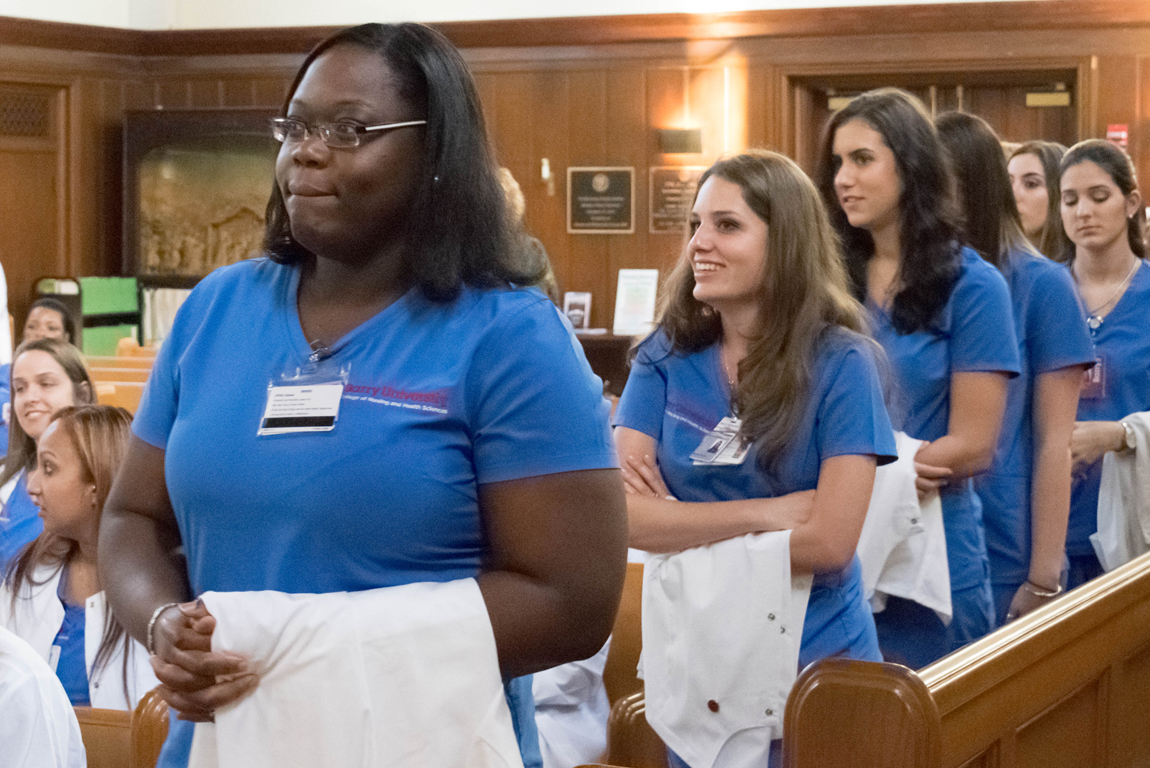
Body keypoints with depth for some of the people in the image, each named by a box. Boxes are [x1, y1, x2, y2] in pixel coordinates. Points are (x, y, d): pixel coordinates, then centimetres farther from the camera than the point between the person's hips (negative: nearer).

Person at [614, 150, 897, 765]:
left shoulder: (840, 362, -11)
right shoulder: (666, 356, -2)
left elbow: (831, 541, -18)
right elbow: (624, 516, -12)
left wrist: (684, 524, -12)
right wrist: (769, 512, -18)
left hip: (815, 659, -3)